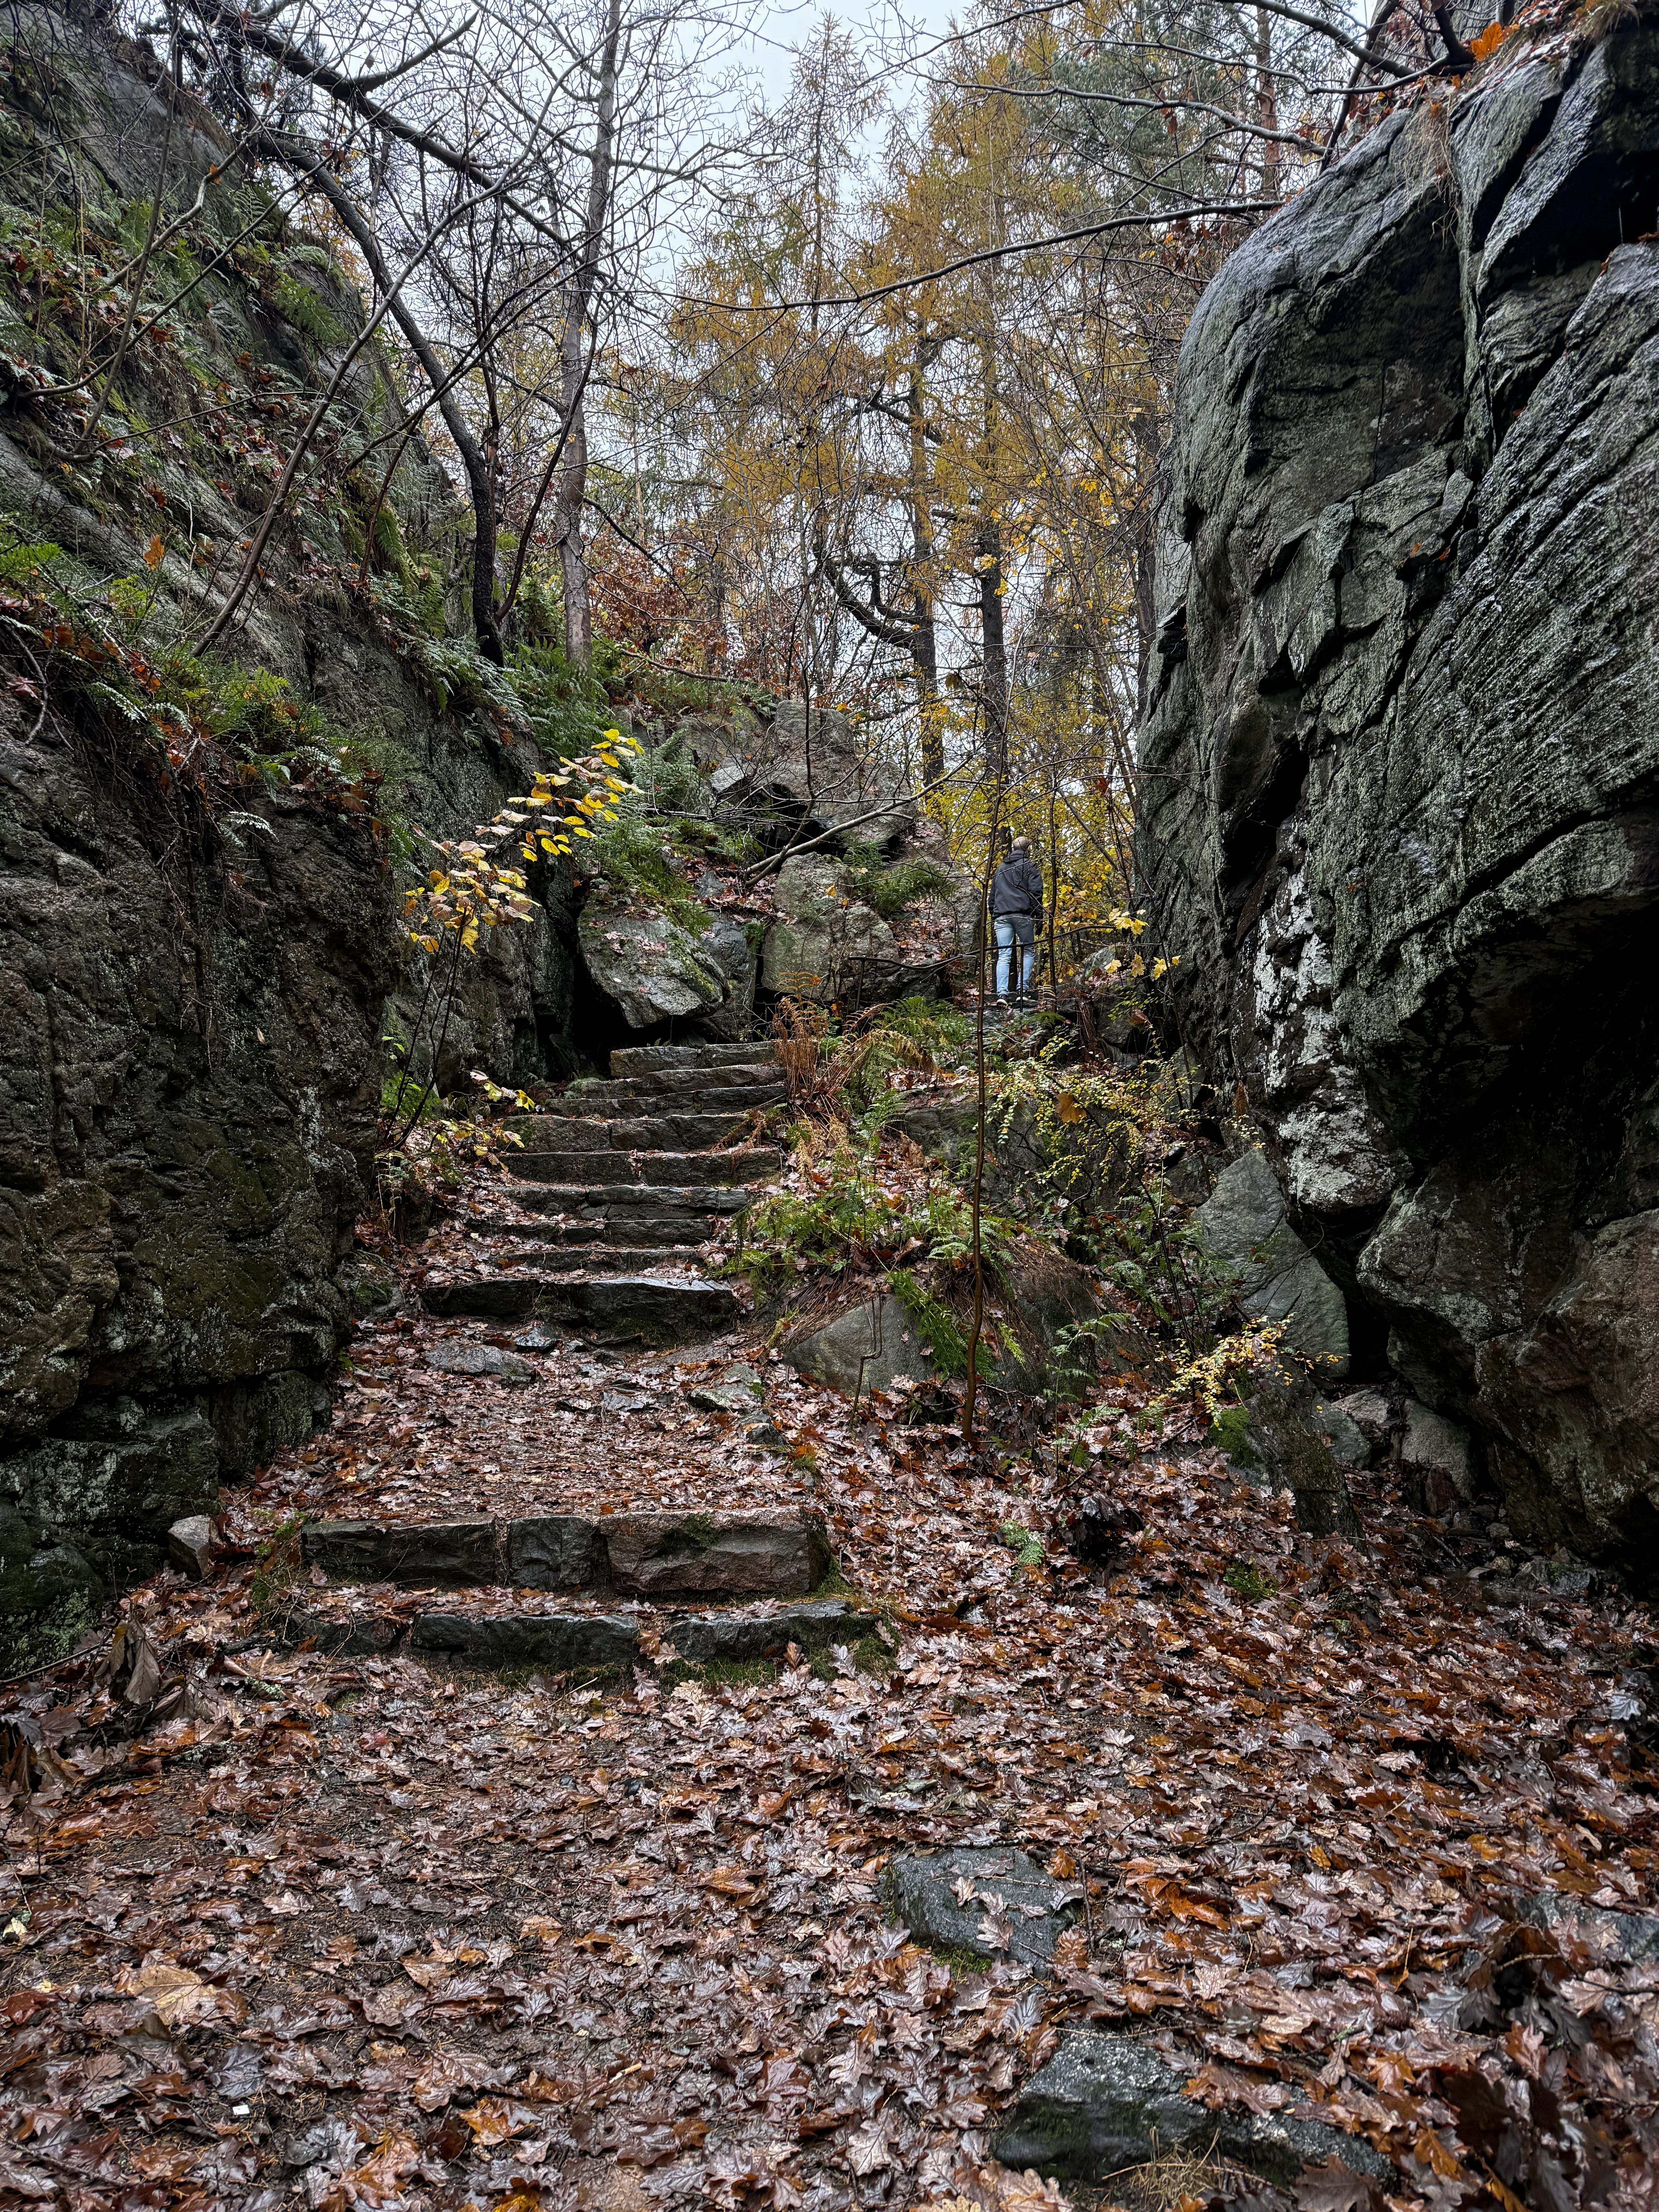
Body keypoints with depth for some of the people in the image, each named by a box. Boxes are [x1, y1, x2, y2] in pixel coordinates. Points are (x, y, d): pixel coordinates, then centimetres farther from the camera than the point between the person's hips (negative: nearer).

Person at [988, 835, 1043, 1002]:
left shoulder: (1001, 868, 23)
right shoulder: (1030, 866, 6)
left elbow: (992, 895, 25)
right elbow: (1036, 892, -4)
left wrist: (993, 917, 28)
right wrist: (1039, 916, -3)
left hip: (1001, 916, 4)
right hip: (1023, 915, -4)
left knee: (1003, 956, -2)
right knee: (1028, 952, 9)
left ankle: (1002, 994, -16)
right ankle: (1021, 990, -4)